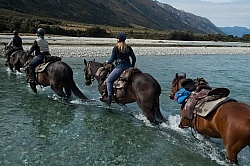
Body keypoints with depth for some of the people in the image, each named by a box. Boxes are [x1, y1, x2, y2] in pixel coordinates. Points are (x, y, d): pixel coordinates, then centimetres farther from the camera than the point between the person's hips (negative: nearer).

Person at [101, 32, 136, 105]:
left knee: (108, 80, 2)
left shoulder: (116, 48, -7)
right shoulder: (128, 48, 8)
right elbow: (134, 58, 10)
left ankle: (109, 97, -4)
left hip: (119, 67, -6)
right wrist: (132, 67, 23)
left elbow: (112, 60, -4)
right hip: (128, 66, 6)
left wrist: (107, 62, 18)